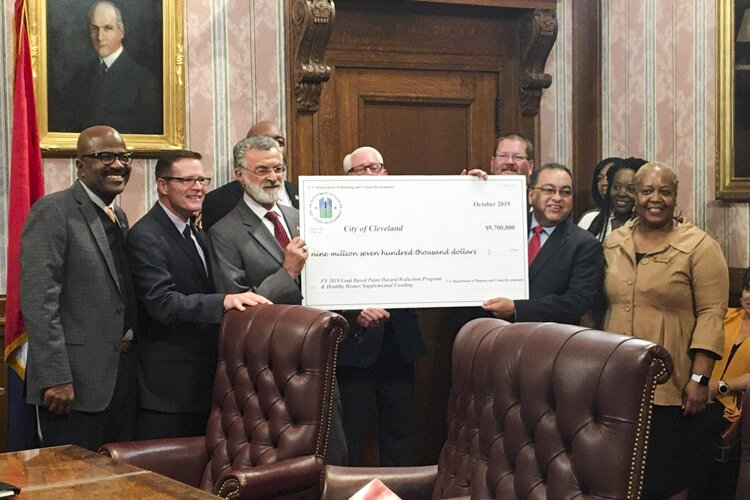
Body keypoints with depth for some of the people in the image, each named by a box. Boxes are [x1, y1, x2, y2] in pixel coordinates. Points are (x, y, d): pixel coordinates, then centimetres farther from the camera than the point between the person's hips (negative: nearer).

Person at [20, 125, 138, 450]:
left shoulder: (118, 217, 16)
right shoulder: (53, 211, -10)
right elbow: (39, 301, -17)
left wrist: (131, 334, 8)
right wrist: (56, 379, -21)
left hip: (122, 375, 8)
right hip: (74, 382, -8)